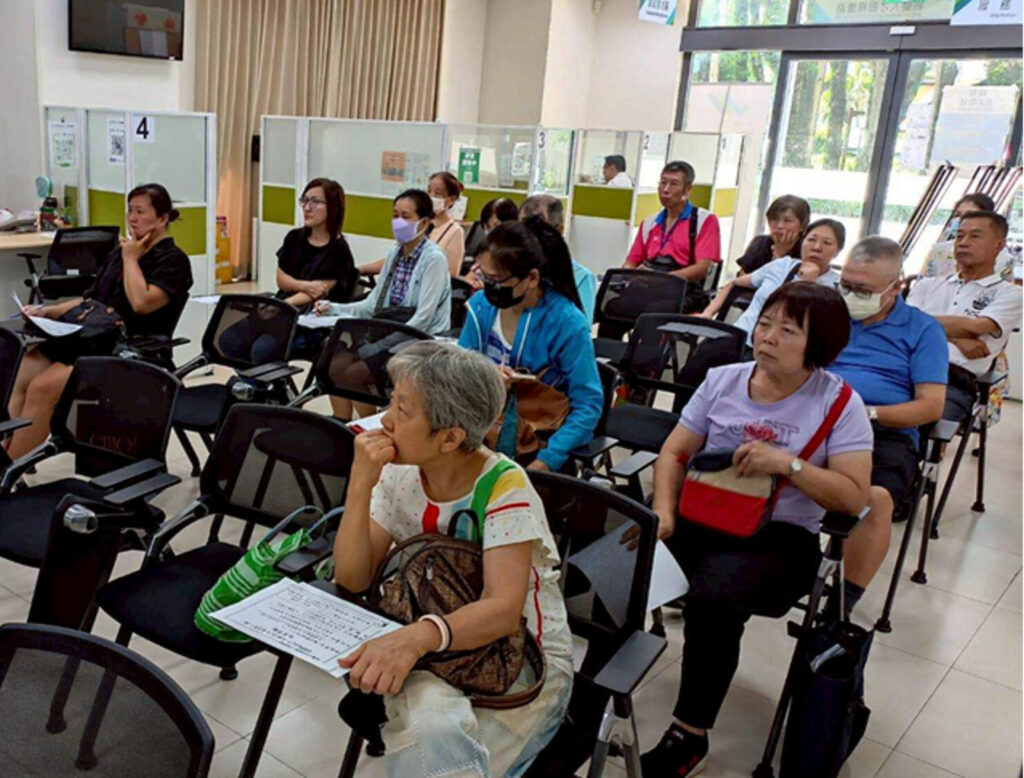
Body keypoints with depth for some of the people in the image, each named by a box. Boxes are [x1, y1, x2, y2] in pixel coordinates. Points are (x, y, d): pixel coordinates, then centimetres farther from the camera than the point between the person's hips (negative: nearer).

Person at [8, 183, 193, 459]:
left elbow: (142, 303, -19)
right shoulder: (120, 253, 19)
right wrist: (48, 311, 7)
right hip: (88, 339, 8)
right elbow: (90, 299, 23)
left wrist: (130, 259, -6)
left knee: (42, 387, -24)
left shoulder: (173, 260, -3)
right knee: (16, 374, -13)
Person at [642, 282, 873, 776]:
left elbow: (855, 498, -7)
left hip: (780, 536, -3)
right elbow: (674, 453, 9)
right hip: (698, 517, 4)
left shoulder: (838, 403, -1)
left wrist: (788, 463, -19)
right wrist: (664, 511, -7)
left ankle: (689, 738, -11)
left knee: (711, 597, -33)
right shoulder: (723, 380, 8)